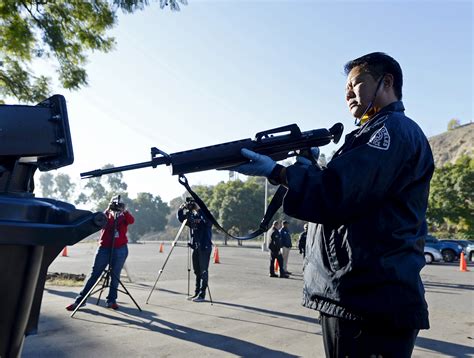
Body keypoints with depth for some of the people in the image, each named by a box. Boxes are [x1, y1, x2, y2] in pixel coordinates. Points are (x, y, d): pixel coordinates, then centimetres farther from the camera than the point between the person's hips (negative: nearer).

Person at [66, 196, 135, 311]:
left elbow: (131, 220, -15)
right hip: (104, 248, 0)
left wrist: (125, 210, -30)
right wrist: (108, 210, -24)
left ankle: (111, 300, 14)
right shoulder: (106, 215, 9)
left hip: (120, 249, 0)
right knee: (94, 274, 2)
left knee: (115, 275, 4)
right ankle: (80, 300, 8)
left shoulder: (124, 217, 7)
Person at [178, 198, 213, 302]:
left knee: (203, 271, -3)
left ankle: (202, 295, 1)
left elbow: (208, 221, -27)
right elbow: (181, 219, 9)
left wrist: (198, 209, -28)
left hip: (205, 247, -6)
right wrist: (181, 209, -8)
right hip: (195, 247, 6)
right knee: (197, 271, 12)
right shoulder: (192, 216, 10)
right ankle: (197, 293, 21)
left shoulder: (204, 214, -7)